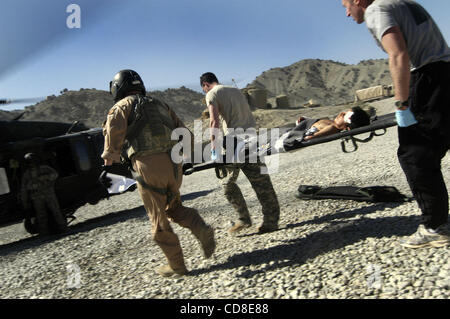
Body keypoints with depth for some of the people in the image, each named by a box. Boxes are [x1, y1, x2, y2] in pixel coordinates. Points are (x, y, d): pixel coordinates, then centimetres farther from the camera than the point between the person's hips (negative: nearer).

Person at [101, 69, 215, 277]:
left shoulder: (123, 105, 8)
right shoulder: (159, 105, 24)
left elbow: (115, 127, -16)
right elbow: (183, 132, 18)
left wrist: (110, 154, -4)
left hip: (149, 167, -5)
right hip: (173, 164, 6)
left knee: (159, 220, 9)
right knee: (174, 208, 25)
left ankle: (177, 266, 19)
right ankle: (202, 229, 1)